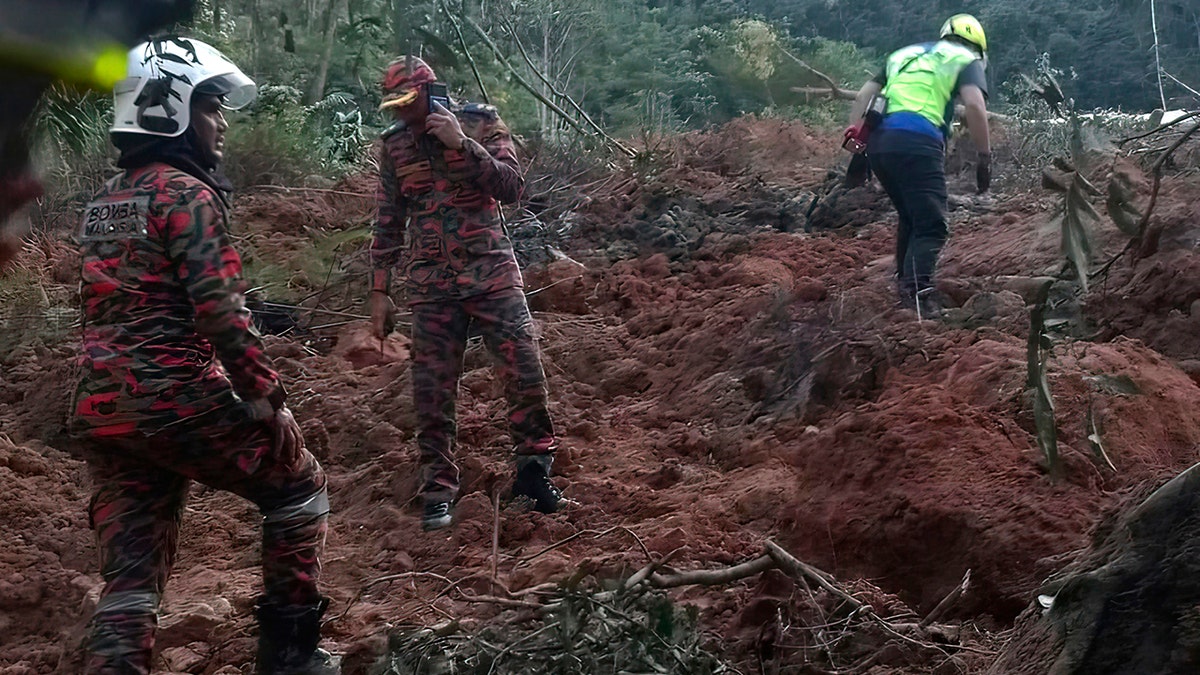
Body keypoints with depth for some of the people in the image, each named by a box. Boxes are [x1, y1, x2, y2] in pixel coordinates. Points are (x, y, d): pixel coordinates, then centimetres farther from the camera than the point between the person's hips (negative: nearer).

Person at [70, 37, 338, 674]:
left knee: (129, 577, 8)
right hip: (177, 401, -8)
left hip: (100, 409, 8)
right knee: (298, 487, 12)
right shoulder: (186, 192, -10)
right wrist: (269, 396, -13)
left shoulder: (103, 202, 18)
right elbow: (219, 312, -18)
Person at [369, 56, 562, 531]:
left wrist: (462, 144, -22)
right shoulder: (395, 146, 6)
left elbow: (511, 187, -13)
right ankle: (438, 490, 13)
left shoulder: (481, 125, -2)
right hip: (431, 285, 2)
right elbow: (388, 224, 11)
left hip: (491, 272, -2)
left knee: (524, 374, -6)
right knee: (432, 393, 1)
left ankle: (533, 469, 13)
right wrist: (380, 292, 8)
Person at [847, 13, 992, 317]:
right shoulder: (966, 60, 15)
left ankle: (904, 283, 28)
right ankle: (919, 290, -30)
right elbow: (974, 104, -4)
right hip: (917, 144, -6)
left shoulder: (905, 54, 32)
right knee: (931, 227, -11)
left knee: (911, 218, 24)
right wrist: (985, 157, 0)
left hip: (878, 142, 6)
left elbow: (863, 96, 24)